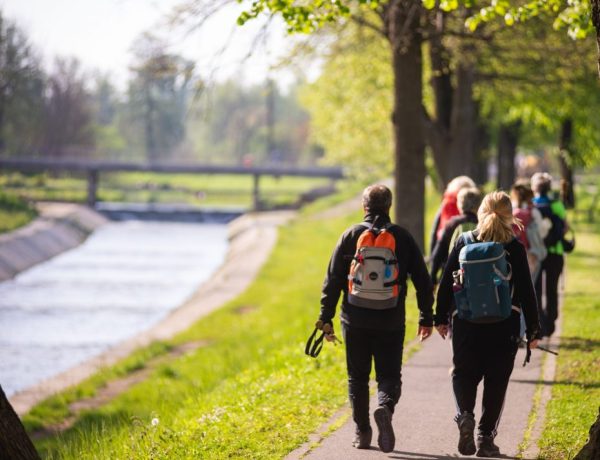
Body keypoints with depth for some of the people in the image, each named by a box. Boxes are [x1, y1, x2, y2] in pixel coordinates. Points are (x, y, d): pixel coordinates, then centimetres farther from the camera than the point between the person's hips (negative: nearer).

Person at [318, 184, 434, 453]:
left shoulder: (350, 236, 0)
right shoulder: (402, 238, 2)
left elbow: (333, 280, -1)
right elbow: (423, 281, 4)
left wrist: (326, 318, 5)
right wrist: (427, 318, 12)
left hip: (355, 321, 0)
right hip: (391, 323, 0)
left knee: (357, 378, 13)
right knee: (389, 375, 5)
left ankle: (362, 432, 13)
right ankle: (385, 407, -25)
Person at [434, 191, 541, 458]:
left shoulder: (464, 242, 0)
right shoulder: (514, 248, -5)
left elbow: (446, 283, 3)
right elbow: (526, 292, -4)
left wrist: (441, 318, 13)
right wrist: (533, 330, 4)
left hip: (466, 324, 1)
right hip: (504, 326, -1)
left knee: (464, 374, 15)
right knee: (496, 381, 9)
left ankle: (464, 414, -12)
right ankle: (486, 438, 8)